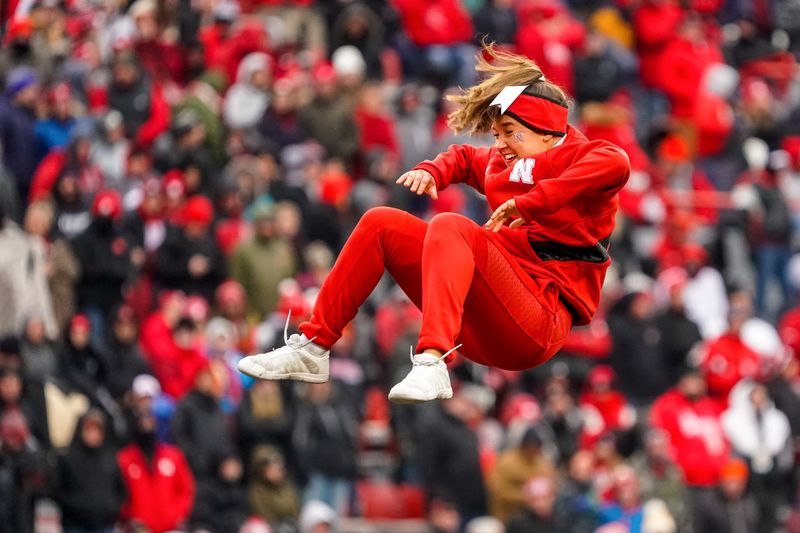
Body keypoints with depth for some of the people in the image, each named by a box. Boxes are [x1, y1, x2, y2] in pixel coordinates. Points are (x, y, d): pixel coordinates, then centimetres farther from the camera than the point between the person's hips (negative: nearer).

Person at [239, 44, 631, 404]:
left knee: (449, 227, -31)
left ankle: (432, 365, -49)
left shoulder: (578, 158, -1)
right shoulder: (501, 164, 23)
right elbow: (464, 158, 45)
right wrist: (432, 173, 21)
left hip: (539, 324, -8)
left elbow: (615, 164, -26)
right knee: (381, 225, 7)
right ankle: (312, 350, 2)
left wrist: (527, 203, -26)